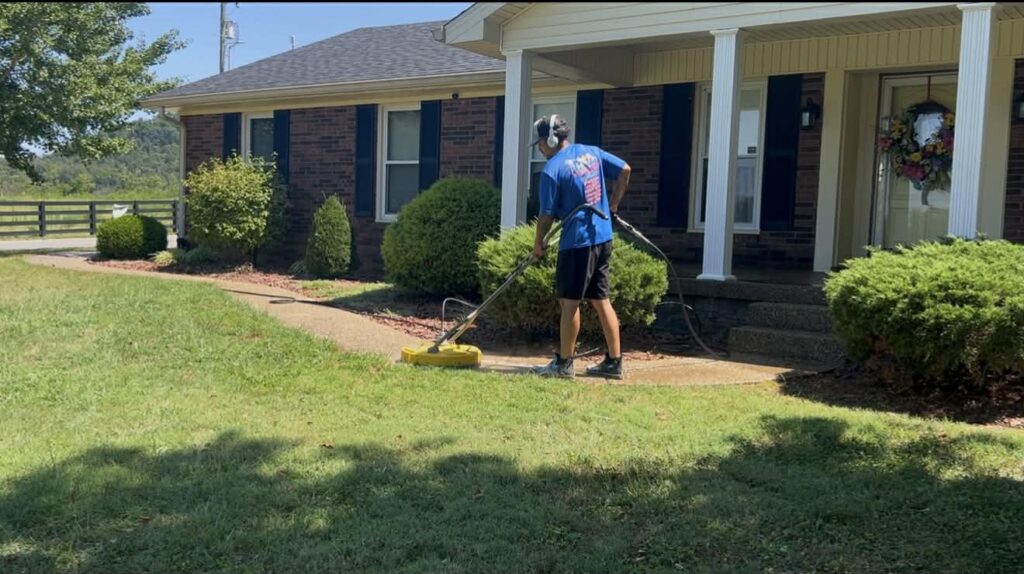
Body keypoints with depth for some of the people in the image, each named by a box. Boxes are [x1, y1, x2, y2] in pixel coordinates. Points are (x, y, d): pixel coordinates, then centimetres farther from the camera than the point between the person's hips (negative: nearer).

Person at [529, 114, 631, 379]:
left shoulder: (552, 170, -12)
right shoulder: (592, 152, 9)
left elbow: (547, 214, -9)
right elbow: (625, 170, 12)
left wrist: (538, 243, 6)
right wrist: (612, 205, 18)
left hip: (577, 241, -8)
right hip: (603, 237, 8)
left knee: (569, 301, 1)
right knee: (601, 300, 12)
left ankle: (564, 363, 8)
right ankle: (613, 362, 15)